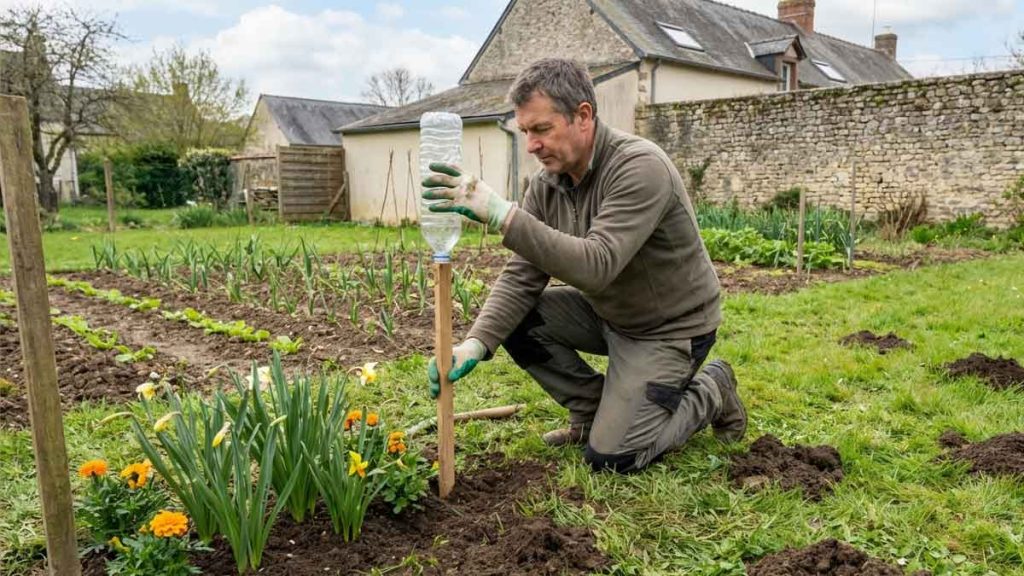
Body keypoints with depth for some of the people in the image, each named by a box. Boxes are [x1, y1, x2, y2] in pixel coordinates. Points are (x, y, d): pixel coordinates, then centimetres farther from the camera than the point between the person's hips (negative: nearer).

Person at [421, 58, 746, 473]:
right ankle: (593, 410, 10)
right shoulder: (546, 182, -7)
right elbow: (522, 276, -9)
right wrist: (477, 343, -25)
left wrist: (503, 214, -48)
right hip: (607, 313, 7)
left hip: (669, 326, -7)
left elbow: (597, 266, -41)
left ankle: (709, 393, 13)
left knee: (610, 458, -12)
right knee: (515, 319, -10)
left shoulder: (640, 168, -28)